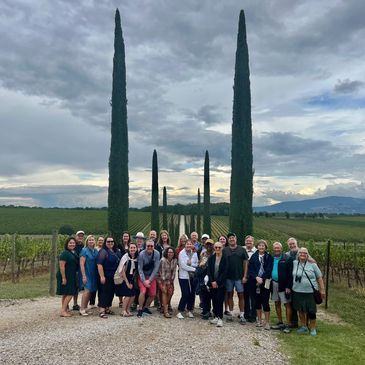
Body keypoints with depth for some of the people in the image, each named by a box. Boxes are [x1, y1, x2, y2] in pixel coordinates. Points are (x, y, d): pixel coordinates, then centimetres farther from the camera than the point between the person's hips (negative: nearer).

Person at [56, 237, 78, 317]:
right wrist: (63, 278, -23)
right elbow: (61, 266, -20)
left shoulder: (74, 253, 11)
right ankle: (63, 311, -3)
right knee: (69, 294, -9)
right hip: (65, 276, -9)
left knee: (66, 294, 13)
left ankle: (64, 310, 20)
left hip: (71, 277, 9)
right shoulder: (65, 253, -16)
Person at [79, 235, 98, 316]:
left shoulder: (96, 251, 10)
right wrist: (84, 276, -17)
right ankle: (82, 309, -2)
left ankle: (85, 308, 19)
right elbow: (81, 264, -12)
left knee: (90, 291, 9)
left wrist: (97, 275, 10)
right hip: (87, 273, -6)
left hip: (93, 274, 6)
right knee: (87, 290, -11)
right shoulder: (84, 250, -8)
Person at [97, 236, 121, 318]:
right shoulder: (103, 252, -11)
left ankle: (107, 308, 24)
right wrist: (102, 276, -23)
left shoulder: (117, 252, 11)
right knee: (105, 292, -7)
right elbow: (99, 264, -18)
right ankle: (102, 311, -3)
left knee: (111, 293, 12)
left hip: (114, 277, 7)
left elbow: (119, 263, 21)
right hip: (106, 277, -7)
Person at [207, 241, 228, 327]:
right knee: (214, 300, 7)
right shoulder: (211, 258, 6)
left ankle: (220, 318, -2)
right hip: (212, 283, 4)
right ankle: (216, 316, 17)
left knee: (219, 300, -7)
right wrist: (212, 281, -7)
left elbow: (225, 272, -8)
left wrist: (217, 282, -11)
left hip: (220, 283, -4)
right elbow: (209, 271, 4)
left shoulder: (225, 258, -5)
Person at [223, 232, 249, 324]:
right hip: (228, 277, 1)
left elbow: (245, 263, 1)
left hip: (239, 277, -1)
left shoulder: (242, 249, 1)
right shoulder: (225, 250, 3)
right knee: (230, 295, 9)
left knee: (241, 295, 1)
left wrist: (245, 276, -5)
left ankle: (242, 315, 7)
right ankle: (231, 313, 19)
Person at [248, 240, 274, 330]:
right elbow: (250, 269, 1)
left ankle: (267, 322, 5)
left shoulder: (269, 257, 1)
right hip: (255, 281, 2)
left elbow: (269, 269, -5)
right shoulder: (253, 256, 6)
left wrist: (262, 278, -12)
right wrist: (256, 277, -13)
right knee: (257, 301, 9)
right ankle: (259, 321, 21)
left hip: (265, 282, -2)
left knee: (265, 302, -5)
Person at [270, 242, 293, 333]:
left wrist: (288, 286, -16)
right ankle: (280, 323, 26)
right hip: (274, 284, 6)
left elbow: (290, 274, -12)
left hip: (283, 285, -6)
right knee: (277, 304, 14)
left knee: (287, 304, 0)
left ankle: (288, 325, 8)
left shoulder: (287, 259, -9)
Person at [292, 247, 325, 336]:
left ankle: (312, 329, 20)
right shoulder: (294, 263, 2)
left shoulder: (312, 264, -3)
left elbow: (319, 278, 1)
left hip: (310, 292, -2)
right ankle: (304, 327, 32)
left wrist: (322, 290, -2)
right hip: (298, 292, 3)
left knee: (311, 311, 2)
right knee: (301, 310, 14)